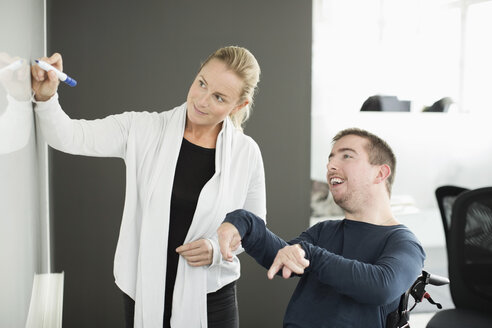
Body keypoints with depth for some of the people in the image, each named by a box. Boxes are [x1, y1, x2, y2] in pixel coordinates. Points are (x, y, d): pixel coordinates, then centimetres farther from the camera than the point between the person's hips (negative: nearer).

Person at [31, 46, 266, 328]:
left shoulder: (246, 153, -6)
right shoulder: (143, 129, -7)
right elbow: (68, 136, -13)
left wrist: (216, 248, -13)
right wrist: (45, 96, -32)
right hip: (144, 292, 0)